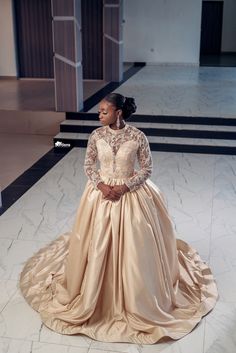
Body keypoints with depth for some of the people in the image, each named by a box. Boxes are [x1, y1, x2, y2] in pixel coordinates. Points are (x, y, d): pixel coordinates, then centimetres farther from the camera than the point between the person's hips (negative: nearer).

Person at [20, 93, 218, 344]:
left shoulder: (137, 137, -13)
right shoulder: (96, 135, -5)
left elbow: (146, 169, -6)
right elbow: (88, 165, 3)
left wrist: (124, 187, -17)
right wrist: (101, 185, -13)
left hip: (131, 195, -2)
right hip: (101, 193, 2)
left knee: (132, 245, 5)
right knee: (98, 244, 8)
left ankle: (135, 298, 26)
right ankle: (97, 292, 30)